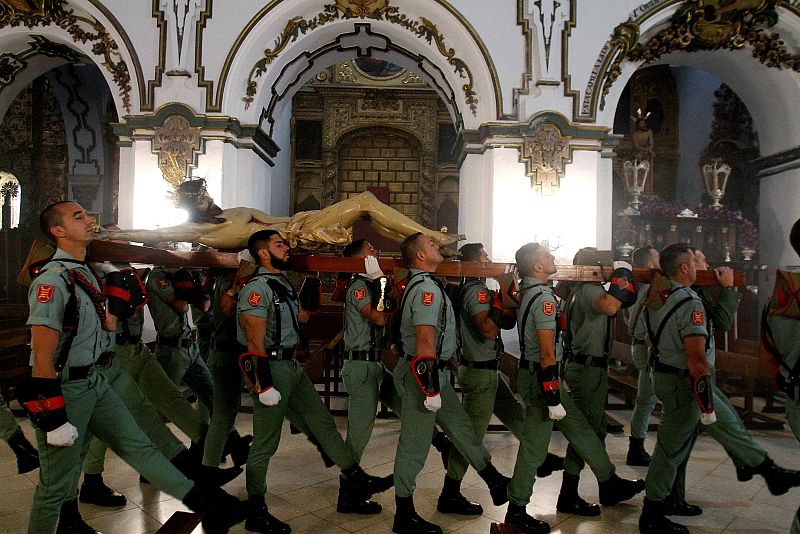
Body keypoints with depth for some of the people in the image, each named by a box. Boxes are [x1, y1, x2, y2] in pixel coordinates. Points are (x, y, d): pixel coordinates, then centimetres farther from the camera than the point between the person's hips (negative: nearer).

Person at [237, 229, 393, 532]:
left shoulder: (282, 283, 13)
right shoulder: (257, 288, -16)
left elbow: (301, 317, 20)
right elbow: (255, 341, -20)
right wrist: (264, 384, -22)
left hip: (292, 365, 10)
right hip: (272, 368, -9)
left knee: (322, 420, 12)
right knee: (265, 442, 1)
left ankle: (356, 480, 22)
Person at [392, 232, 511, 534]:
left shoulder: (420, 284, 13)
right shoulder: (427, 288, -20)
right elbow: (425, 340, -26)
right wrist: (430, 388, -24)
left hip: (433, 373, 10)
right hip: (422, 374, -10)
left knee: (461, 427, 16)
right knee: (414, 444, 1)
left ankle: (496, 482, 29)